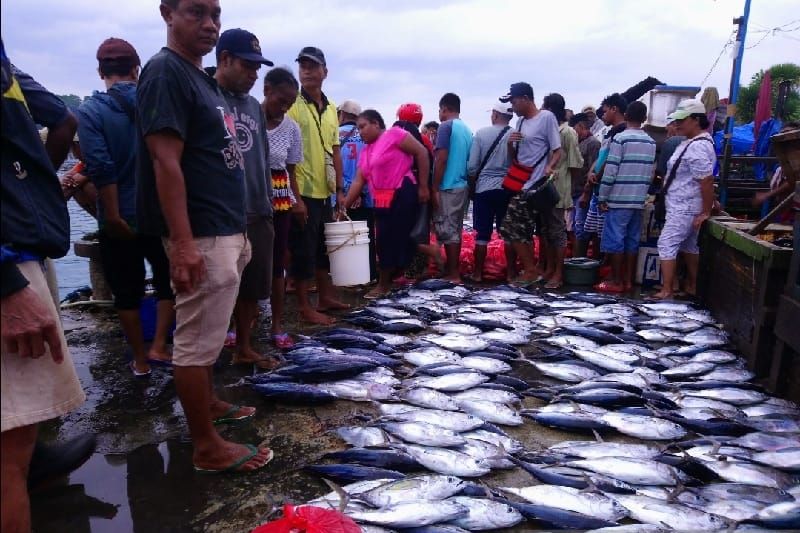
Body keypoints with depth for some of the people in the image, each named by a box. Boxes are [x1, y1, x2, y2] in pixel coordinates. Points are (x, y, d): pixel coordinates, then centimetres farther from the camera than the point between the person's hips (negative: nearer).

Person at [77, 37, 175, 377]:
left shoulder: (90, 110, -7)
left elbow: (102, 169, -16)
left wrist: (114, 217, -12)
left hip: (122, 220, -2)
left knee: (127, 293, 10)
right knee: (168, 282, 18)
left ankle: (140, 361, 19)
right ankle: (158, 347, 14)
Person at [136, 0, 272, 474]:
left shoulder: (205, 79, 18)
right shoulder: (166, 72, -11)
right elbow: (165, 162, -19)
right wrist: (182, 243, -24)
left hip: (227, 230, 10)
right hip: (202, 236, -10)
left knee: (210, 332, 20)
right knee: (197, 339, -2)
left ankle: (208, 402, 36)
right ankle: (208, 447, 7)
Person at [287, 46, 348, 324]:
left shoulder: (331, 109, 12)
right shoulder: (291, 105, -8)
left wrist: (339, 189, 12)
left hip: (324, 191, 7)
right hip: (301, 191, -7)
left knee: (324, 246, 16)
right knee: (303, 249, 0)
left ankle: (326, 297, 29)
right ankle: (304, 306, 10)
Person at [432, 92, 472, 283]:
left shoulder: (446, 127, -10)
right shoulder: (466, 129, 13)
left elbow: (441, 159, -16)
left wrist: (434, 188, -14)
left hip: (448, 187, -8)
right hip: (462, 186, 8)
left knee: (447, 230, -3)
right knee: (455, 229, 13)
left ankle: (453, 274, 0)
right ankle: (453, 269, 21)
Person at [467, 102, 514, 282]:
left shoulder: (481, 133, -5)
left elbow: (472, 166, -5)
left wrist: (472, 185, 11)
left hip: (484, 189, -1)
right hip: (508, 189, 1)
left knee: (482, 234, 5)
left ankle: (478, 273, 11)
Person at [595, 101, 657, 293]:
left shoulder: (620, 138, -9)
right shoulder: (651, 142, 10)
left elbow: (611, 170, -12)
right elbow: (650, 173, 12)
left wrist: (602, 197, -7)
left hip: (619, 199, -6)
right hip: (639, 200, 6)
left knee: (615, 240, -1)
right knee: (632, 241, 10)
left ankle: (616, 282, 2)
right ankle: (628, 280, 14)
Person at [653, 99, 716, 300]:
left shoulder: (698, 147, -21)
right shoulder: (692, 142, 12)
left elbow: (706, 181, -23)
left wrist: (706, 212, -21)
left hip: (684, 208, -11)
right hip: (682, 206, 11)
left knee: (667, 245, -10)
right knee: (689, 246, 17)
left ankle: (666, 291, -7)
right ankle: (692, 287, 29)